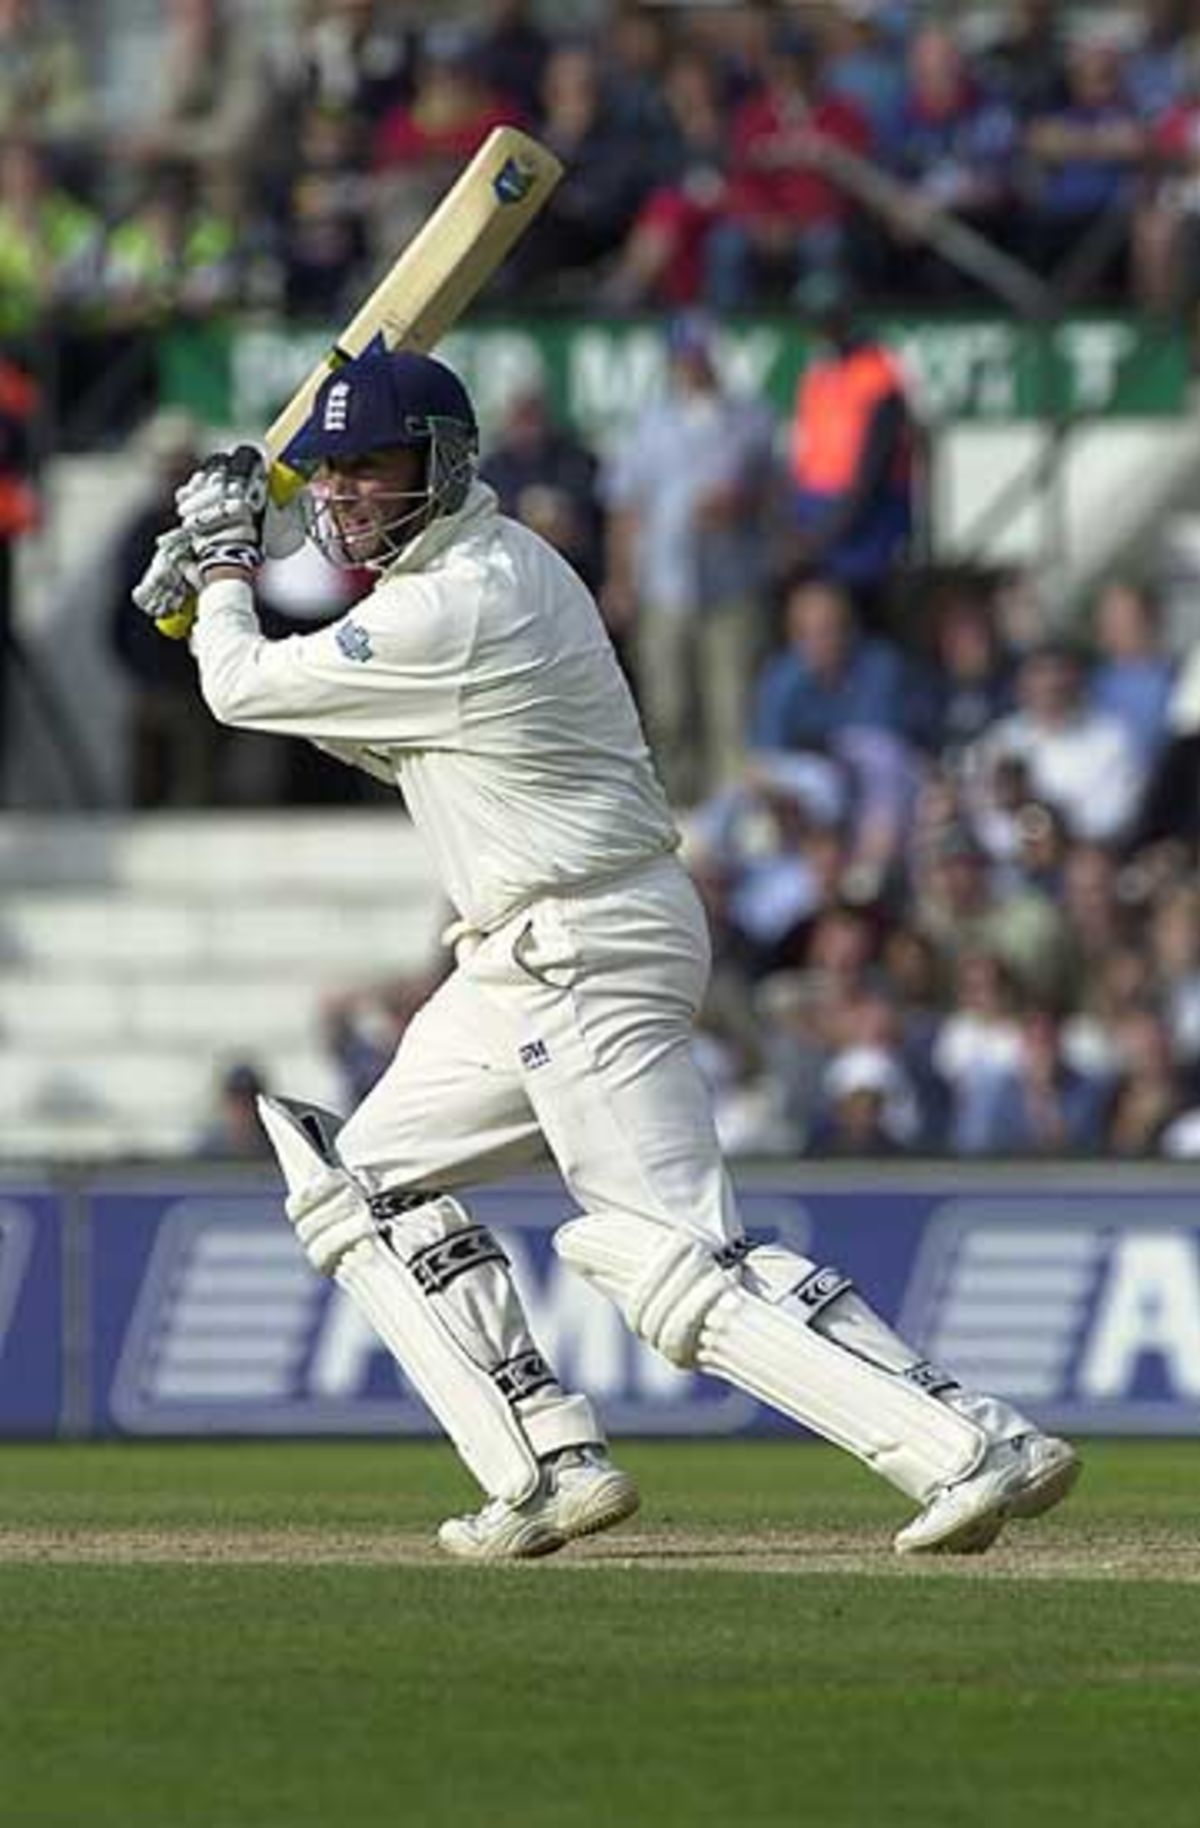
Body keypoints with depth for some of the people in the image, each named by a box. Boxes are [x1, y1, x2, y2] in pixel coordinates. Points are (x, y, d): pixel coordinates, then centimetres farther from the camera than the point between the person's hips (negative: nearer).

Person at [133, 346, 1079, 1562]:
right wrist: (219, 590, 16)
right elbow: (384, 740, 23)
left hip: (590, 958, -11)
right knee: (369, 1183, 16)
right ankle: (552, 1470, 10)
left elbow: (245, 691, -10)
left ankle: (976, 1448, -20)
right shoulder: (497, 557, 12)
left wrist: (226, 561, 9)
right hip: (531, 959, 11)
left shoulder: (452, 610, -20)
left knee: (678, 1258, -15)